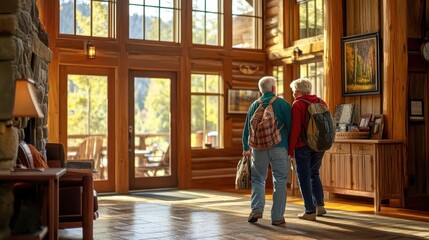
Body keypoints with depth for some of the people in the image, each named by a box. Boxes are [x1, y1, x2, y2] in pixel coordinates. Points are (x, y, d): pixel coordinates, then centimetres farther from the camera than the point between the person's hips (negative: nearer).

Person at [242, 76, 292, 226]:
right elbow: (290, 127, -2)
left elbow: (247, 128, 11)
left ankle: (256, 209, -2)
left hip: (259, 147, 2)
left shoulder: (254, 105, 7)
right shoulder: (283, 104, 0)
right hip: (279, 147, -2)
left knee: (258, 179, 14)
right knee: (280, 181, 4)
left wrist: (246, 148, 22)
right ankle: (277, 217, 5)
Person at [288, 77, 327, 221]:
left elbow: (295, 129, -15)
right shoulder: (321, 102, 6)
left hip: (303, 146, -6)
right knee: (314, 174, 22)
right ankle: (320, 205, 19)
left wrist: (290, 149, -9)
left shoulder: (297, 104, -11)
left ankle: (310, 211, 3)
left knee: (304, 177, 3)